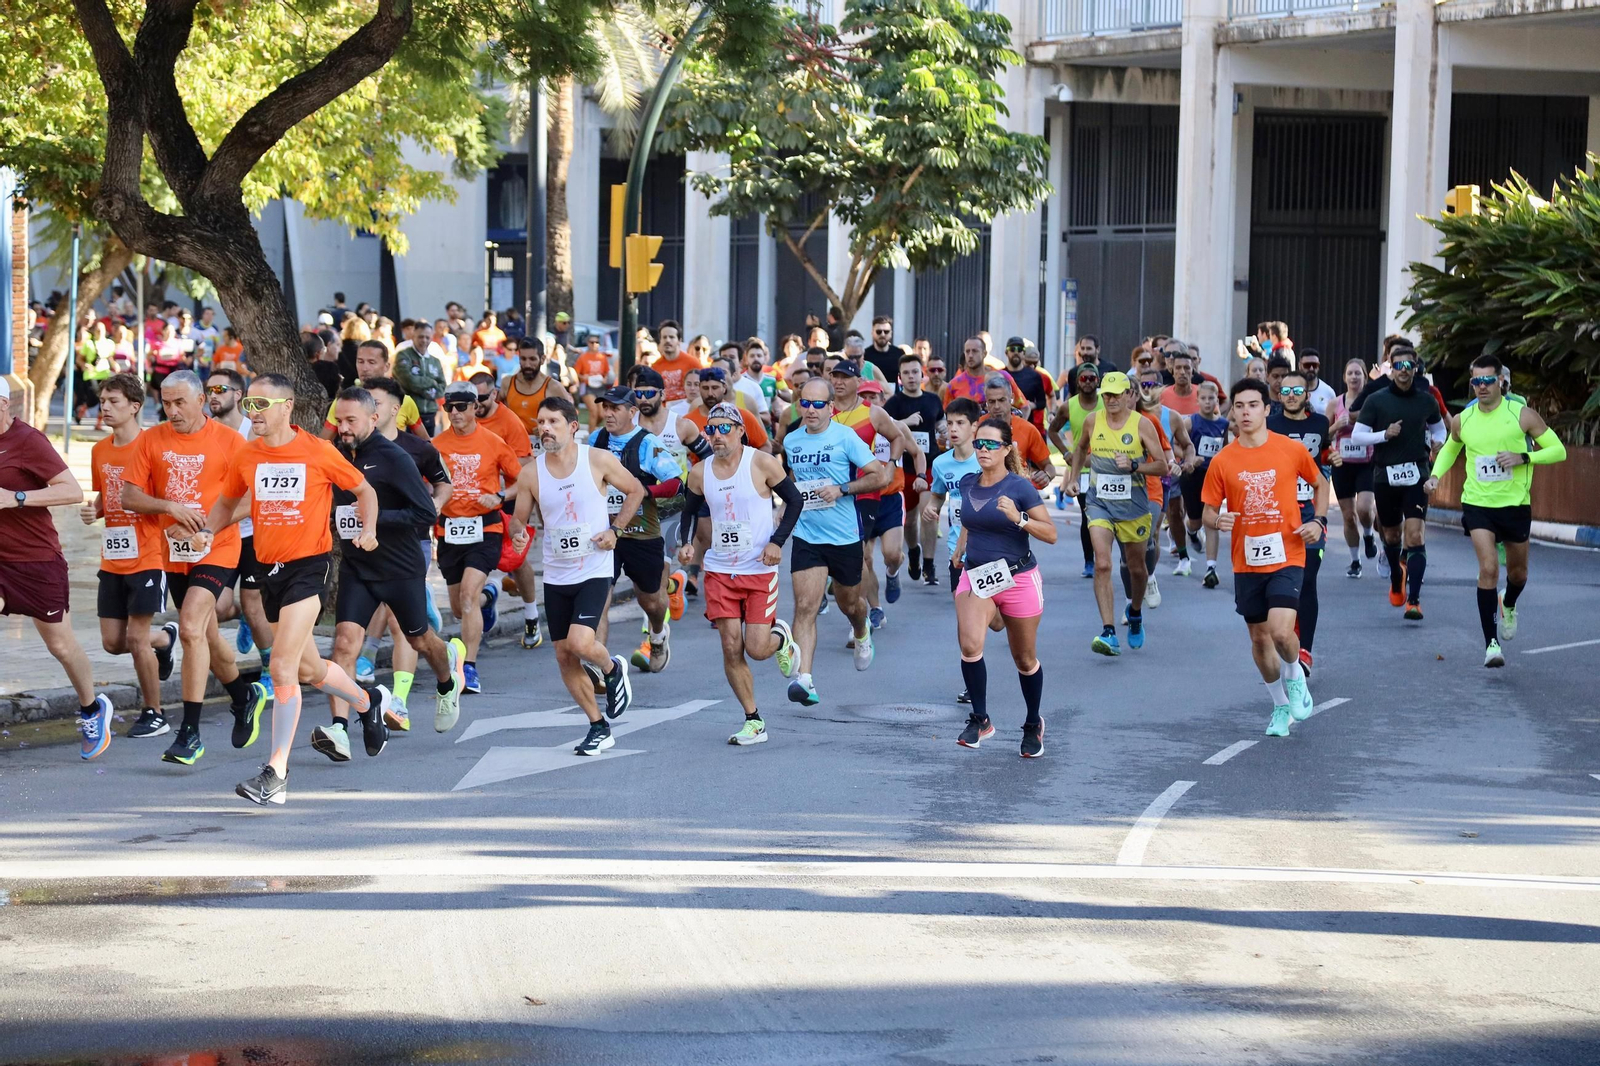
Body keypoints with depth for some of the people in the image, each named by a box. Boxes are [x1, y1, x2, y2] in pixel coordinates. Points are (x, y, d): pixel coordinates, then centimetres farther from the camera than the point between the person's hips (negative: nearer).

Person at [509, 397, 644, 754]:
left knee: (579, 643, -22)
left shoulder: (598, 460, -8)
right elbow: (519, 521, 8)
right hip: (555, 575, 4)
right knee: (564, 657, 5)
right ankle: (599, 728, 20)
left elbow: (635, 490, 6)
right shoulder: (530, 474, -1)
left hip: (594, 570, -4)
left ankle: (612, 668, 13)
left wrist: (615, 529, -4)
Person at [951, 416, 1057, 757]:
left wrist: (1018, 518, -26)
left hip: (1018, 579, -3)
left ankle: (1033, 725, 34)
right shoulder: (967, 484, 3)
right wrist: (959, 549, 17)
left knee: (1025, 660, 11)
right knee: (970, 644, -23)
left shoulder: (1020, 487, -12)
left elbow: (1050, 534, -14)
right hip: (975, 576, 3)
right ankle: (980, 720, -9)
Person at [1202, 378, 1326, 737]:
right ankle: (1281, 705, 31)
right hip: (1246, 563, 3)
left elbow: (1319, 484, 13)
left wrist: (1318, 521, -3)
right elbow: (1208, 512, 5)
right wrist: (1218, 521, -19)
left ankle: (1295, 676, 15)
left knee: (1281, 632, -18)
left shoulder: (1291, 450, -3)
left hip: (1286, 557, -3)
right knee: (1259, 638, 10)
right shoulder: (1222, 461, -1)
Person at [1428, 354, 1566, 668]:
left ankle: (1508, 607, 52)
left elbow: (1558, 450, -5)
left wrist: (1523, 457, -20)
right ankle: (1491, 642, -13)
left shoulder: (1522, 414, -8)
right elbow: (1450, 449, 21)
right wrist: (1436, 474, 3)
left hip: (1516, 504, 0)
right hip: (1477, 504, 0)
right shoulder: (1462, 420, 0)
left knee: (1518, 571, 16)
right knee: (1488, 568, -16)